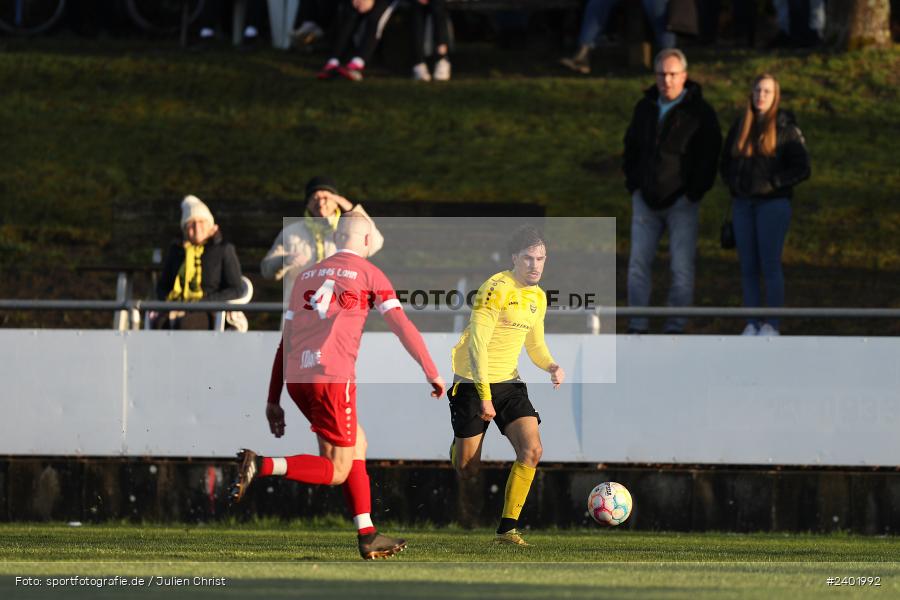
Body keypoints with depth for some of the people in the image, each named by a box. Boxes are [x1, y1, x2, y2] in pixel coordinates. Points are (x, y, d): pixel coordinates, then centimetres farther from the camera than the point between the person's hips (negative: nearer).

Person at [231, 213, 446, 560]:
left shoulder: (307, 275, 22)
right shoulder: (368, 273, 6)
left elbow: (285, 342, 20)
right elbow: (402, 326, -2)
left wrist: (273, 400, 21)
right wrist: (431, 372, 3)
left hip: (296, 376, 7)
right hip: (333, 375, -7)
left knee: (357, 444, 21)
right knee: (337, 472, -1)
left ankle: (367, 537, 16)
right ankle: (261, 466, -22)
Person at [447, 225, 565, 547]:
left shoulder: (538, 297, 9)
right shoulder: (497, 289, -17)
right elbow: (477, 343, -20)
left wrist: (552, 366, 0)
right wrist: (484, 396, -25)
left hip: (509, 383, 6)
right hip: (473, 383, -6)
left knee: (531, 451, -15)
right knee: (467, 470, -2)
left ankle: (507, 528, -7)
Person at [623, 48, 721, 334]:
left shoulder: (699, 112, -6)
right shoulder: (645, 107, 9)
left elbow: (709, 156, -7)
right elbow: (631, 147, 20)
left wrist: (694, 192, -12)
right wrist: (633, 184, 8)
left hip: (681, 202, -4)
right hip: (645, 200, 4)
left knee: (682, 268, -4)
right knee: (638, 263, 2)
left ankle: (675, 329, 2)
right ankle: (636, 327, 7)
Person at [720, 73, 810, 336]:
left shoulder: (785, 128, -3)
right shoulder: (740, 126, 12)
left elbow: (801, 168, -6)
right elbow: (725, 163, 21)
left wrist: (771, 184, -12)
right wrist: (733, 182, 2)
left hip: (773, 203, -5)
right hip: (743, 204, 5)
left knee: (770, 265, -6)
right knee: (748, 267, 5)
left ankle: (772, 324, -1)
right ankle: (752, 323, 10)